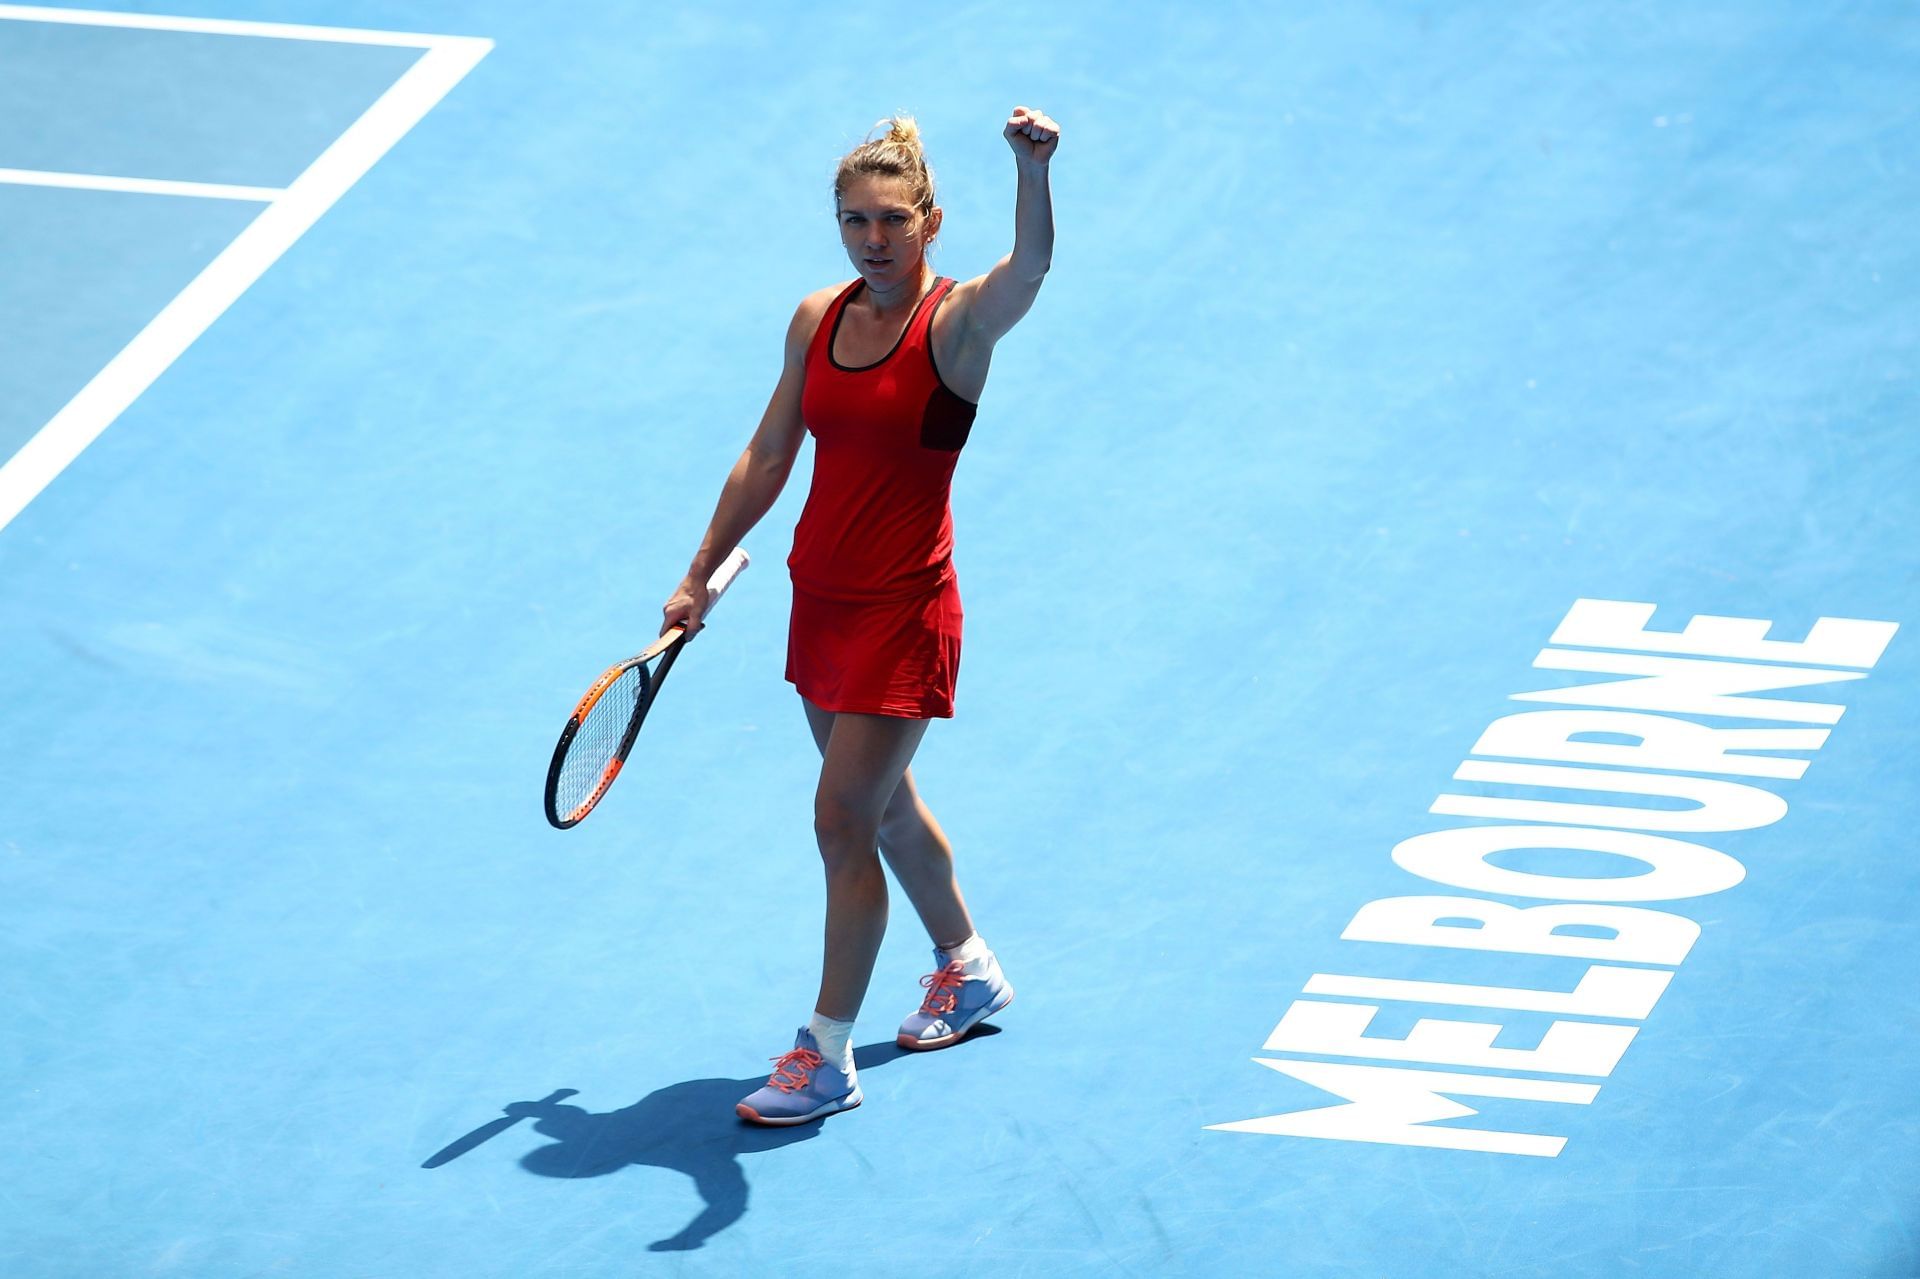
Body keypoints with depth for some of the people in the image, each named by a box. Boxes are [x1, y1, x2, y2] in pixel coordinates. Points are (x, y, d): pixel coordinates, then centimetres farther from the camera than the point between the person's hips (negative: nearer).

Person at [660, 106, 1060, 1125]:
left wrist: (1033, 169, -57)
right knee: (884, 804, 21)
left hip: (904, 612, -7)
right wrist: (699, 576, 13)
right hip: (821, 599, 7)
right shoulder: (818, 319, 2)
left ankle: (827, 1058, -1)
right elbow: (767, 456, 12)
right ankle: (967, 971, 43)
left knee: (844, 818, -9)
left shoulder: (957, 323, -15)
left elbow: (1029, 268, -37)